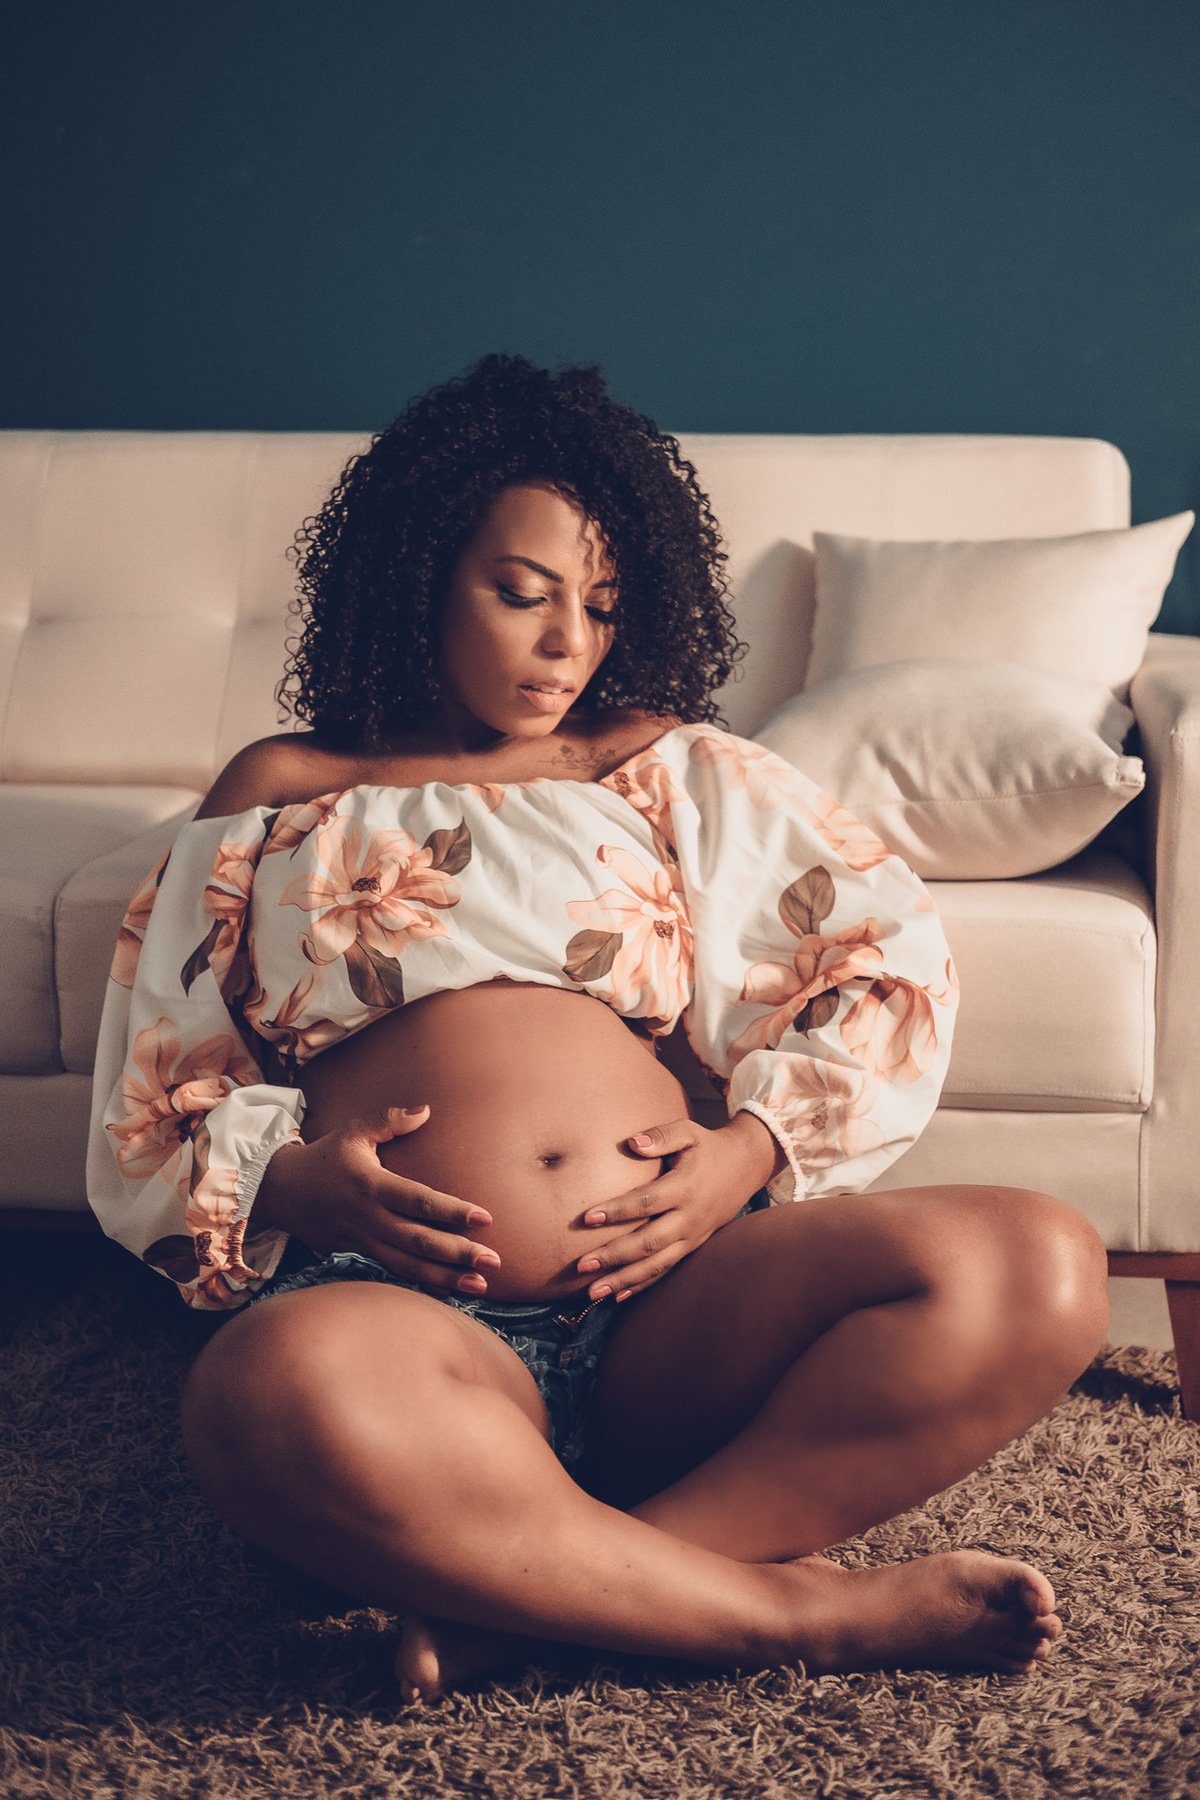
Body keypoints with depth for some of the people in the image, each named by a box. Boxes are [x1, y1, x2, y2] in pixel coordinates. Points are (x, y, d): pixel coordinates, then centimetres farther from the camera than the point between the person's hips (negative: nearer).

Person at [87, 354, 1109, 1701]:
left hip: (671, 1301, 3)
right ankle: (802, 1610, -25)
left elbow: (883, 946, 17)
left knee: (1037, 1273, -24)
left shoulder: (666, 768, 23)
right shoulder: (280, 798, 19)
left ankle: (530, 1598, -27)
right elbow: (159, 1100, 15)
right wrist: (292, 1182, -7)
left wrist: (753, 1150, -1)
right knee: (279, 1392, -41)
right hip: (404, 1306, -2)